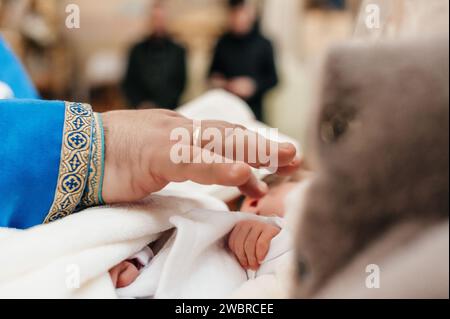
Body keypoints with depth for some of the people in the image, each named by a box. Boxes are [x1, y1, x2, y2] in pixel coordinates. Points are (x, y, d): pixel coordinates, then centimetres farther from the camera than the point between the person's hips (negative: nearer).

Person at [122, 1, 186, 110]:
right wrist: (140, 104, -6)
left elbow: (180, 82, 4)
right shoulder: (138, 50, 9)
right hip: (142, 112, 0)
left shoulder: (177, 51, 6)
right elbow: (128, 83, 10)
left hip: (169, 110, 0)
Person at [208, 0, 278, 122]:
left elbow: (272, 78, 2)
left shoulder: (263, 44, -2)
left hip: (252, 112, -1)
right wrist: (216, 81, -2)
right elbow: (214, 71, 18)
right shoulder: (223, 43, 4)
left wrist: (253, 85, -13)